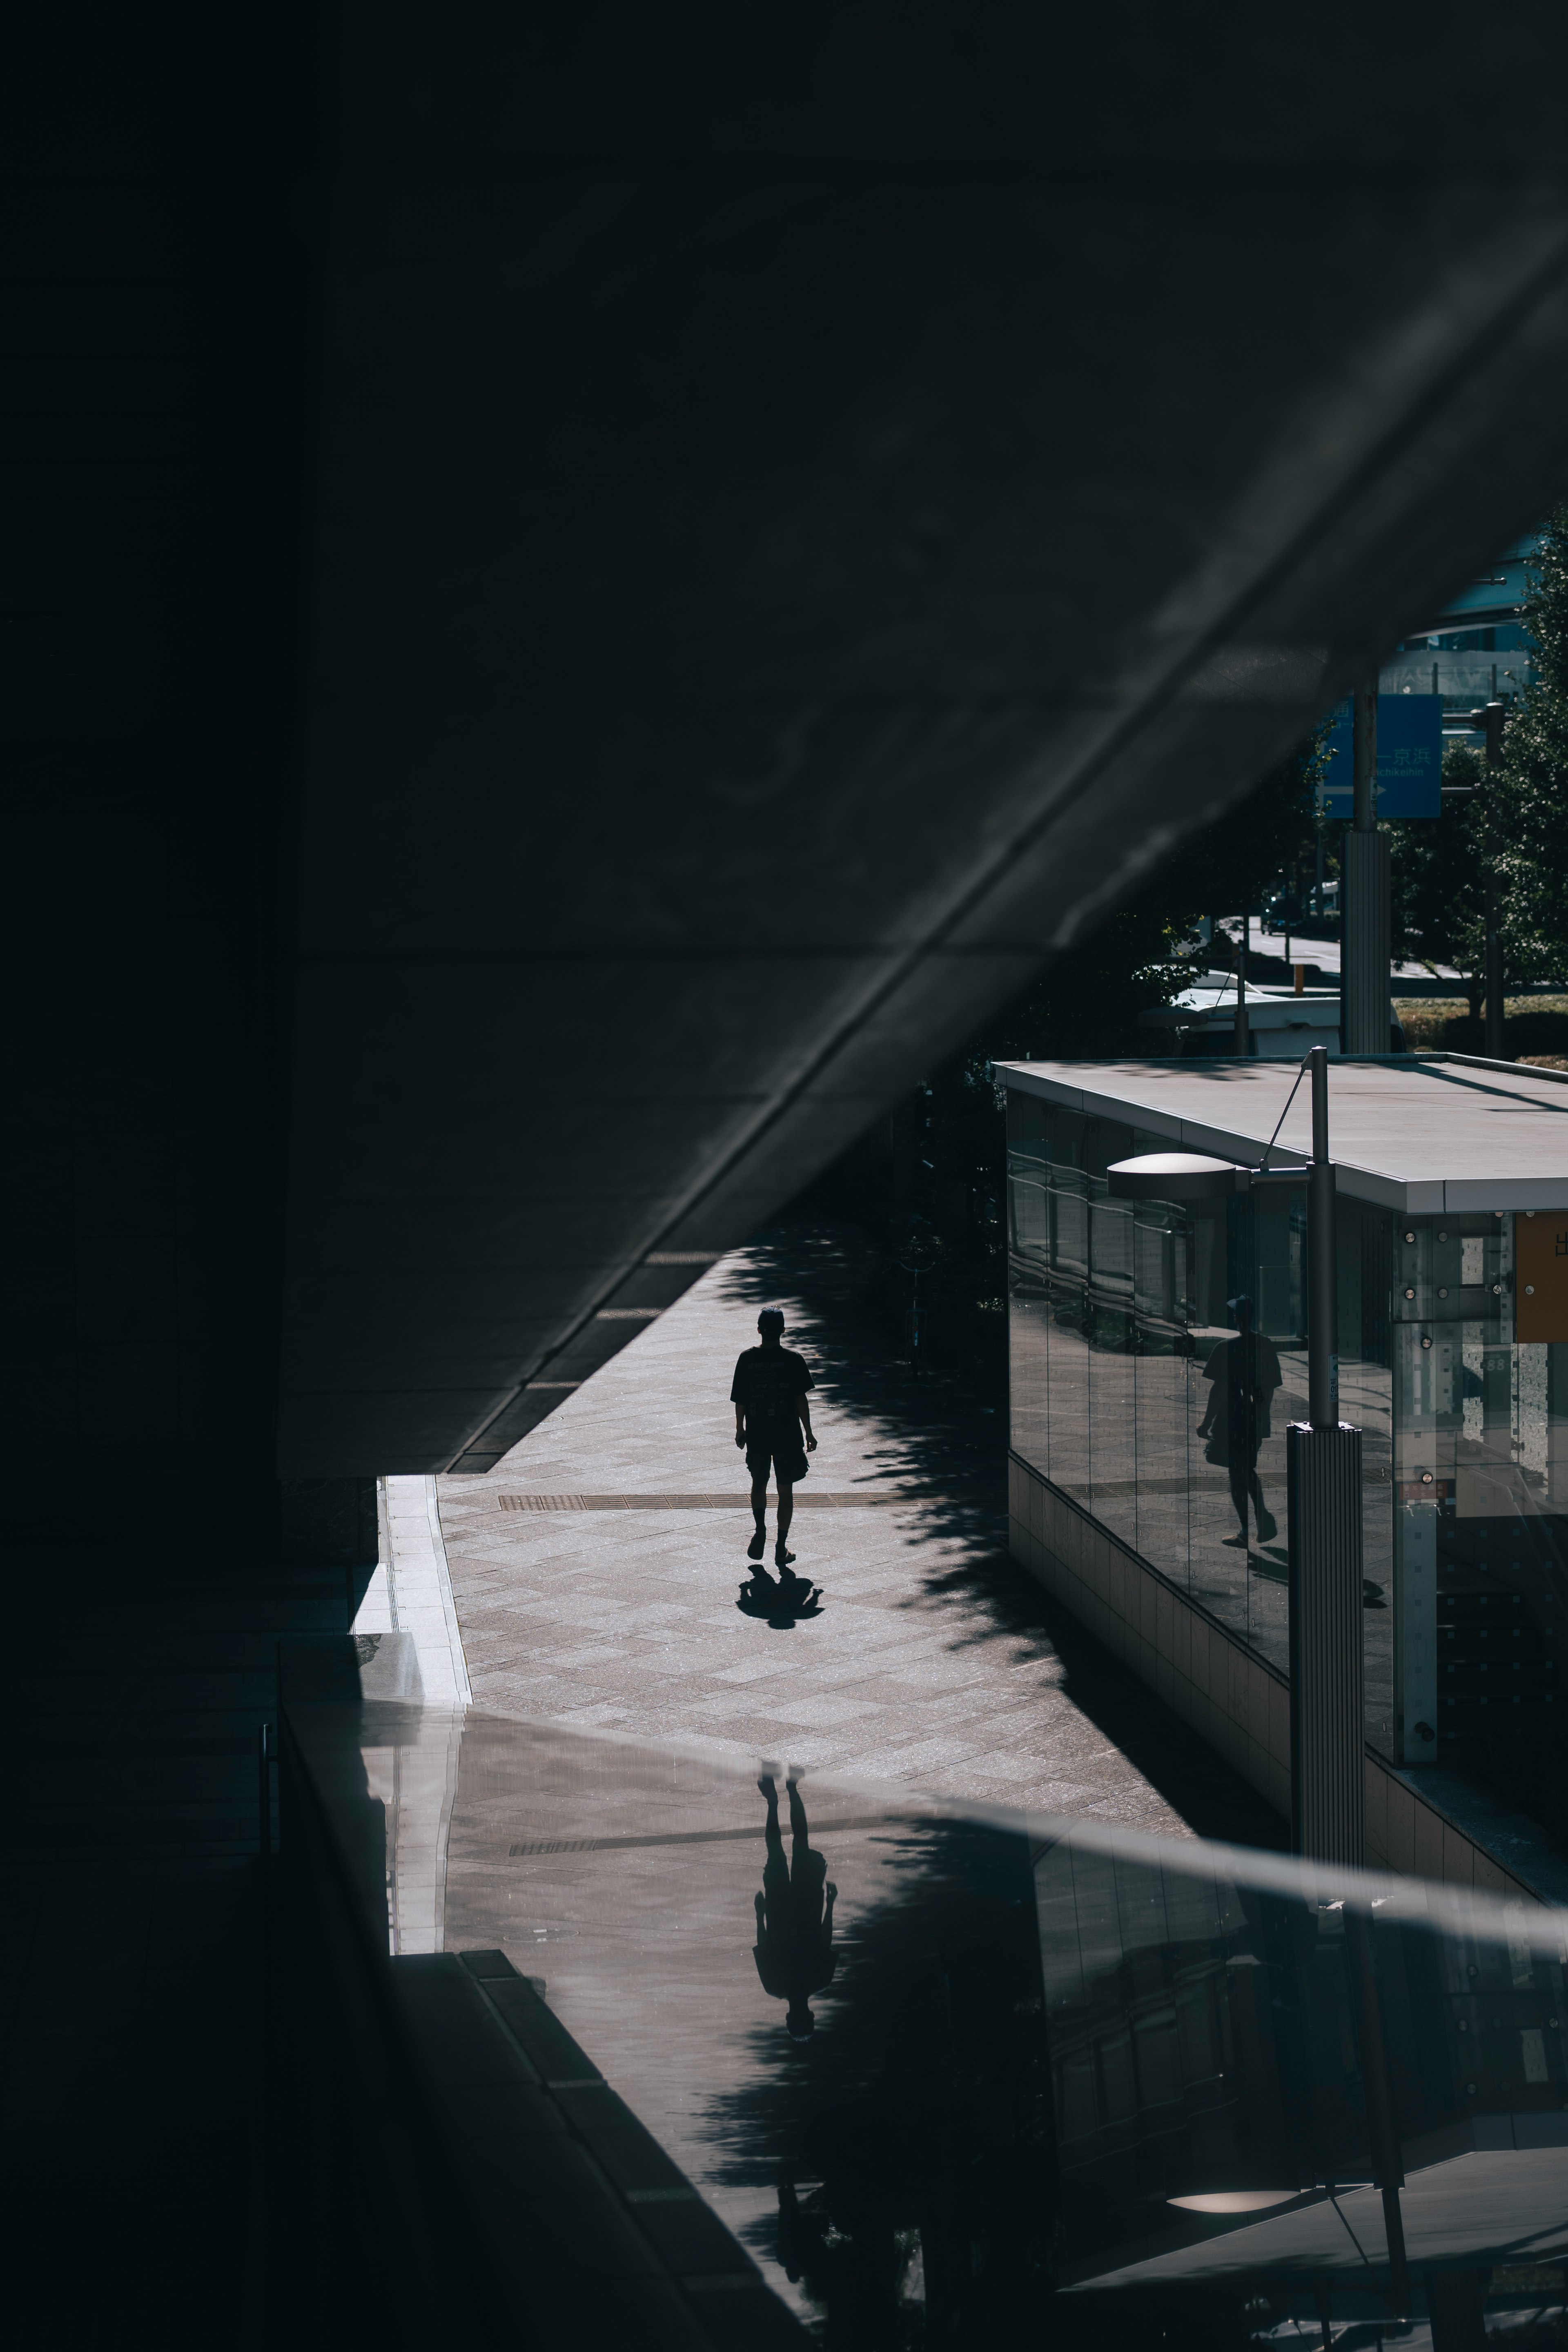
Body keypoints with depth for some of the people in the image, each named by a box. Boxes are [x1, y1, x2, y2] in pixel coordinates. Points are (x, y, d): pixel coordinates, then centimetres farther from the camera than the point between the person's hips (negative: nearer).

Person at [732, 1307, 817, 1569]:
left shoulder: (747, 1359, -4)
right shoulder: (793, 1360, -8)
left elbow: (739, 1400, 0)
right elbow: (801, 1400, -7)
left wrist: (740, 1429, 13)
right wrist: (808, 1432, 2)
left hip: (756, 1435, 1)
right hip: (788, 1436, -1)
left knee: (759, 1483, 22)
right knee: (786, 1491, 7)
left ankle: (761, 1529, 4)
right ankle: (781, 1549, 7)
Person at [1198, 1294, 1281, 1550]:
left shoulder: (1227, 1348, -14)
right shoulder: (1266, 1344, 1)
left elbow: (1218, 1388, -13)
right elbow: (1272, 1385, 8)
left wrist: (1207, 1422, -5)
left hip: (1232, 1420, -5)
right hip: (1257, 1420, 5)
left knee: (1237, 1474, 4)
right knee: (1249, 1470, 21)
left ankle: (1246, 1532, 6)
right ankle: (1264, 1519, 8)